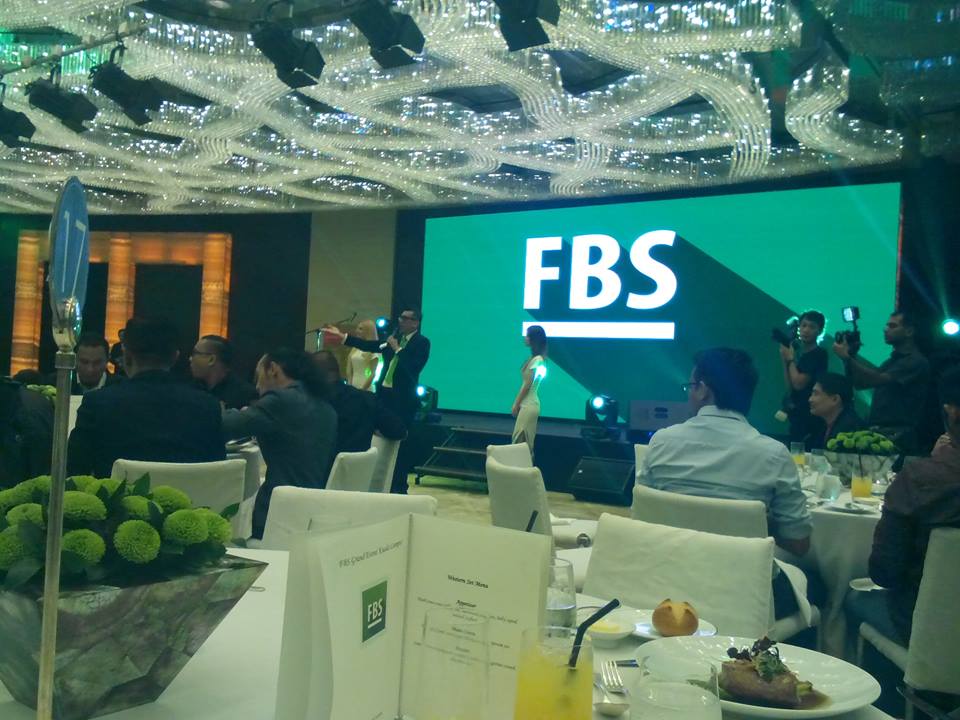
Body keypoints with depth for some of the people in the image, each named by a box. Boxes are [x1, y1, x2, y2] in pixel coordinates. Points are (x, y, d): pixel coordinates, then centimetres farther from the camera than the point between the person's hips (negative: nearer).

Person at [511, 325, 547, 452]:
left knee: (520, 441, -5)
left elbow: (528, 385, -16)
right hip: (527, 404, 9)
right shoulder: (533, 358, 11)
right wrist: (517, 403, 13)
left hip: (529, 405, -9)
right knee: (525, 441, 12)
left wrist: (516, 404, -10)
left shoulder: (537, 360, -16)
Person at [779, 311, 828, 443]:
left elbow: (798, 384, -16)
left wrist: (790, 359, -4)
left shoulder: (819, 354, -9)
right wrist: (784, 359, 6)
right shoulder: (800, 354, 14)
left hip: (810, 416, -8)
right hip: (797, 414, 8)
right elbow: (790, 387, 11)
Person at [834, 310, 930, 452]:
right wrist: (850, 356, 6)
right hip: (875, 430, 7)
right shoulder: (891, 361, 22)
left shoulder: (916, 361, -5)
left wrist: (847, 357, -16)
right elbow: (858, 383, 20)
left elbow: (879, 379, -18)